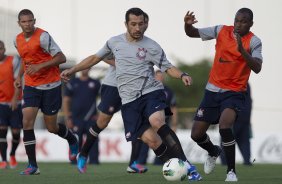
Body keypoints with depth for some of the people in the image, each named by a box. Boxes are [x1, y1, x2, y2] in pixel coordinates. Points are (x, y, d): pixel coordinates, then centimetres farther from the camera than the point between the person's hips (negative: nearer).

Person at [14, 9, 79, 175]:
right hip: (31, 86, 5)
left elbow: (61, 58, -18)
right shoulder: (18, 40, 5)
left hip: (50, 86, -5)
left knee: (51, 127, 5)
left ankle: (72, 140, 40)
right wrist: (20, 76, 11)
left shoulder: (43, 37, -16)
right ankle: (33, 166, -9)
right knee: (27, 122, -12)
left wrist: (40, 66, -26)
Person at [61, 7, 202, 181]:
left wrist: (182, 75, -20)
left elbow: (168, 67, 1)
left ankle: (186, 165, -28)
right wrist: (72, 70, 22)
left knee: (157, 122, -32)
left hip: (150, 91, -3)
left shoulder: (151, 46, 1)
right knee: (150, 138, -15)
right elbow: (95, 58, 24)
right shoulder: (114, 42, 11)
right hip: (129, 100, 3)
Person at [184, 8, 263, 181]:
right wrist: (188, 24, -21)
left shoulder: (254, 41, -11)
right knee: (196, 134, 5)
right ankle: (214, 152, 40)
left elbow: (257, 68, -24)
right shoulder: (222, 31, -2)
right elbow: (192, 33, 1)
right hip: (213, 90, 4)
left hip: (234, 93, -4)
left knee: (224, 126, -31)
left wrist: (242, 50, -36)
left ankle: (231, 172, -16)